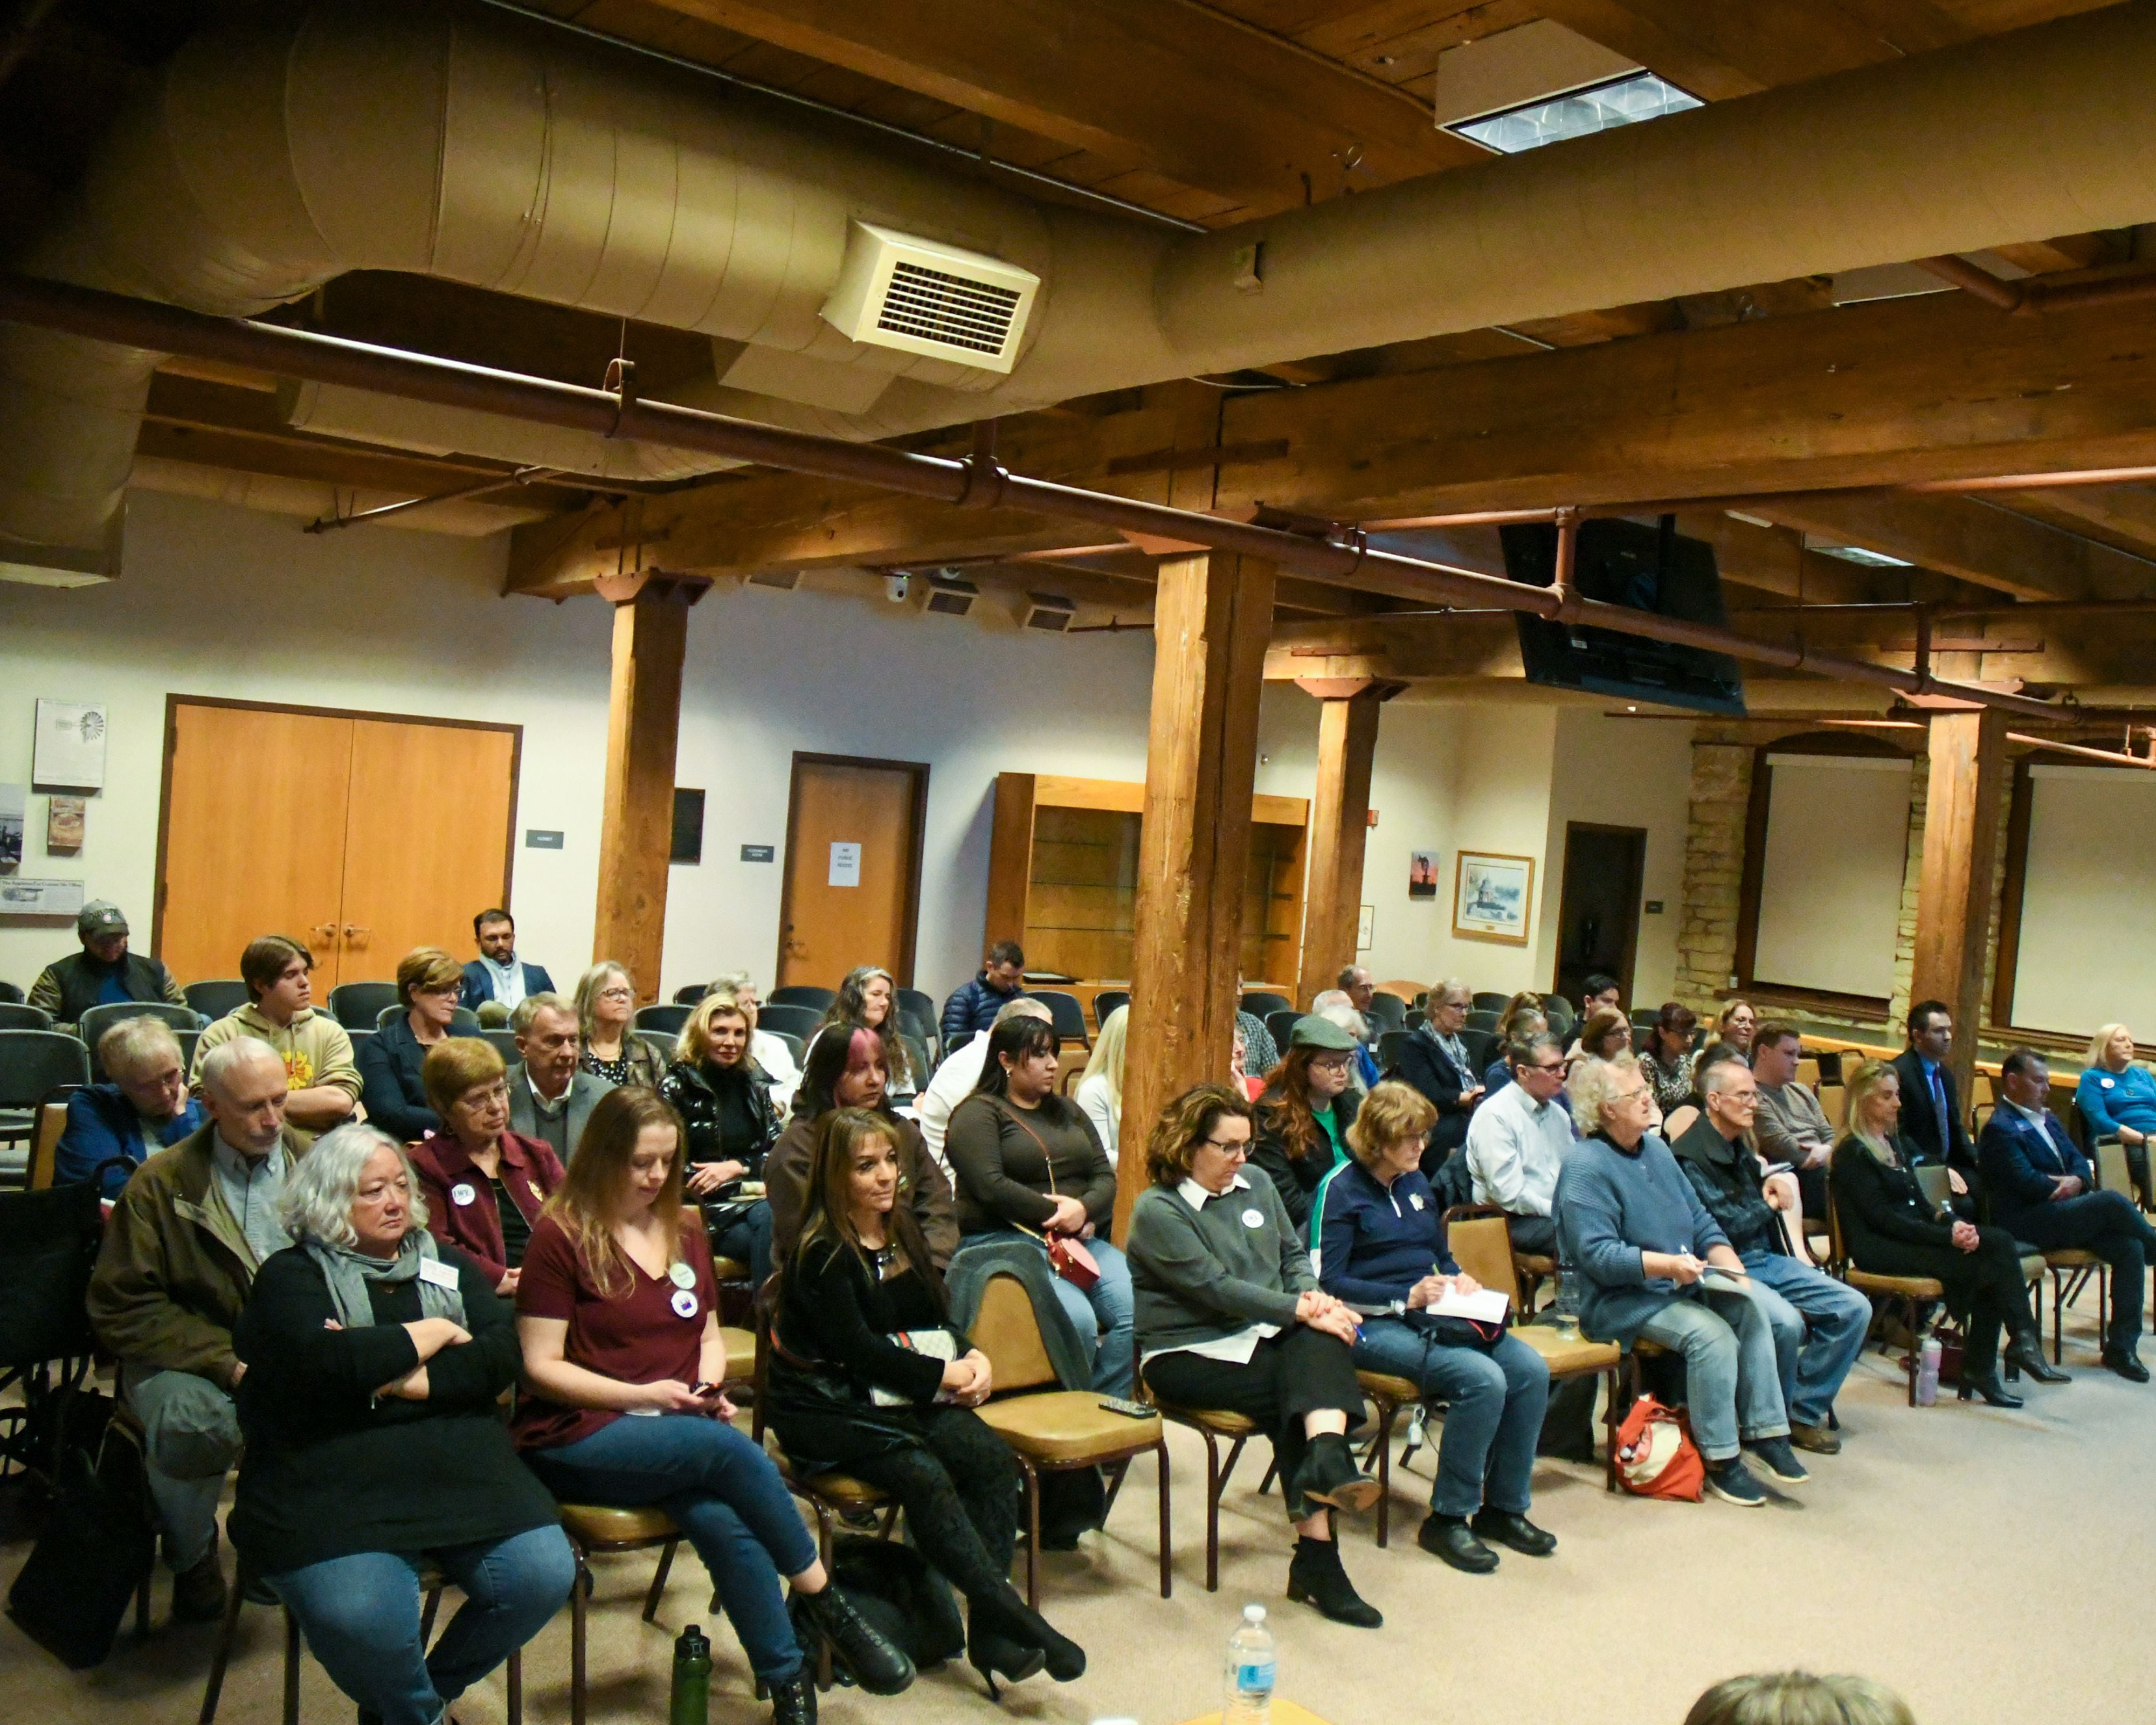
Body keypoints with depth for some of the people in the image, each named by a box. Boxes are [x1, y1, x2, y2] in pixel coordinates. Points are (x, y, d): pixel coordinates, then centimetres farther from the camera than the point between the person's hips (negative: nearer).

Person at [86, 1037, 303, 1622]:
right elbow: (121, 1309, -6)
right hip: (190, 1354, -2)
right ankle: (193, 1558, 0)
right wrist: (226, 1362, -18)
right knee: (191, 1421, -35)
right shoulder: (161, 1184, -2)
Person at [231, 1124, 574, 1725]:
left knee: (543, 1575, -19)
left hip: (460, 1467, 4)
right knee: (359, 1618, -31)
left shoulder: (449, 1265, 20)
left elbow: (504, 1355, 5)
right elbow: (316, 1362, -13)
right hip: (335, 1478, -4)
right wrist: (431, 1334, -2)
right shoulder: (291, 1275, 8)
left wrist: (407, 1382, -9)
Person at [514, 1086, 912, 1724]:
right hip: (578, 1439, -5)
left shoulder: (684, 1235, 16)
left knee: (722, 1519, -30)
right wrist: (643, 1395, -17)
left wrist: (710, 1387, 1)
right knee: (734, 1450, -30)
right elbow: (542, 1368, -7)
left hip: (679, 1432, 5)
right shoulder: (560, 1236, -4)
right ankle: (825, 1605, -16)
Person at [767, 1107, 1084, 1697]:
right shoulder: (821, 1254, -10)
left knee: (993, 1458, -20)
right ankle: (1016, 1618, -27)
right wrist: (942, 1376, -15)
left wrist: (972, 1356, -5)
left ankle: (989, 1632, -22)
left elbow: (938, 1318, 16)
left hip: (904, 1396, 7)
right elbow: (855, 1349, -17)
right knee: (924, 1475, -31)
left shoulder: (904, 1231, 12)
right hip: (828, 1407, -6)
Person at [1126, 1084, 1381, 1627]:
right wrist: (1301, 1311, -20)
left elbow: (1294, 1253, 18)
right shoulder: (1156, 1210, -10)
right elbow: (1217, 1288, -18)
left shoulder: (1255, 1184, 12)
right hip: (1192, 1355, -5)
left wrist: (1312, 1294, -4)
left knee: (1322, 1345, -29)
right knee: (1293, 1392, -27)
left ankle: (1326, 1460, -48)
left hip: (1267, 1337, 5)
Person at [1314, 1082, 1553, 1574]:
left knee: (1531, 1370, -15)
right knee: (1482, 1378, -29)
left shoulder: (1416, 1182, 17)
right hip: (1375, 1325, -7)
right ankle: (1447, 1519, -12)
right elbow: (1327, 1282, -13)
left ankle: (1504, 1507, 0)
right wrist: (1406, 1297, -19)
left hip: (1430, 1316, 8)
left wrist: (1459, 1280, 4)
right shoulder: (1340, 1189, -6)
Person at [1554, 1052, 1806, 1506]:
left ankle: (1766, 1432, -9)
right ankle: (1720, 1460, -15)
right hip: (1622, 1299, -8)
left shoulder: (1656, 1149, 13)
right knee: (1710, 1333, -26)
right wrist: (1667, 1264, -29)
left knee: (1751, 1307, -15)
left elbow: (1700, 1220, 15)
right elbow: (1597, 1254, -22)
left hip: (1681, 1281, 8)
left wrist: (1727, 1261, -3)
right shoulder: (1584, 1169, -15)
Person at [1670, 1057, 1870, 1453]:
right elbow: (1717, 1228, -19)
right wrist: (1767, 1205, -2)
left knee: (1854, 1308, -3)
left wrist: (1774, 1194, 6)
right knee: (1786, 1322, -33)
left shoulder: (1741, 1146, 16)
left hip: (1766, 1260, 9)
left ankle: (1804, 1412, 4)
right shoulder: (1690, 1156, -13)